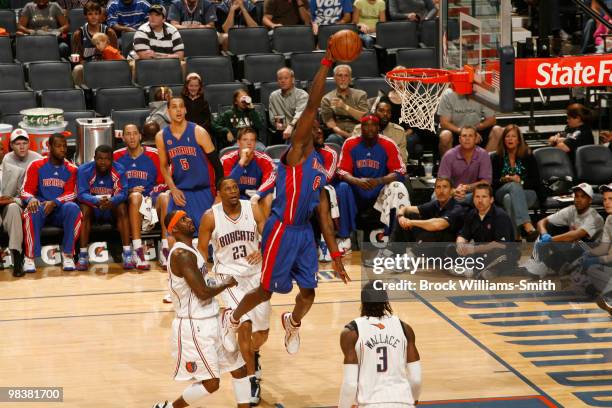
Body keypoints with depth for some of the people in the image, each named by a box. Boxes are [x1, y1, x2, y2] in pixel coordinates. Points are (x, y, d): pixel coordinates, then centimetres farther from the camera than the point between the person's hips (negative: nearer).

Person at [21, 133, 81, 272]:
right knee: (31, 211, -36)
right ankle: (30, 257, -30)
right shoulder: (36, 166, 6)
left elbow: (71, 193, -2)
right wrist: (31, 199, -26)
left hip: (61, 210, 1)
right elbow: (25, 190, 0)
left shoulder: (71, 169, 8)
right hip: (40, 207, -1)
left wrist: (54, 202, -22)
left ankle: (68, 254, -25)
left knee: (73, 208, -33)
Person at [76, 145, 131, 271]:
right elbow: (81, 194, -22)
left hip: (112, 210, 0)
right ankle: (83, 255, -31)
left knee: (122, 207, -29)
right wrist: (97, 201, -42)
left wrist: (111, 201, -44)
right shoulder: (84, 170, -14)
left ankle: (127, 254, -31)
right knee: (84, 208, -31)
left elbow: (122, 193, -20)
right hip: (93, 210, 0)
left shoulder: (119, 170, -11)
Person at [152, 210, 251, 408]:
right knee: (211, 383, -5)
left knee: (240, 368, 10)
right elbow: (203, 292, -23)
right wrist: (228, 283, -8)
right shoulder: (181, 254, -20)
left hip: (211, 321, 10)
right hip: (194, 326, -10)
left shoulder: (190, 251, 12)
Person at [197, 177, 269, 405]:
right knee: (245, 324, -20)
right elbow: (202, 250, -2)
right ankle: (252, 378, -4)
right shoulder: (210, 217, -10)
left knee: (262, 331, 9)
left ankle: (252, 354, 47)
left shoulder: (252, 209, -6)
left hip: (255, 274, 3)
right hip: (229, 275, -3)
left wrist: (262, 250, -28)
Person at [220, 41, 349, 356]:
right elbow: (313, 105, -17)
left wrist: (335, 254, 10)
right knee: (268, 290, 2)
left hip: (305, 233, 7)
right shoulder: (298, 150, -6)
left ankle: (293, 322, 40)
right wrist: (327, 61, -20)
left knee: (308, 292, 7)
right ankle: (232, 319, 29)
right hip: (282, 231, -7)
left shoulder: (320, 170, 16)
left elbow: (324, 216, 16)